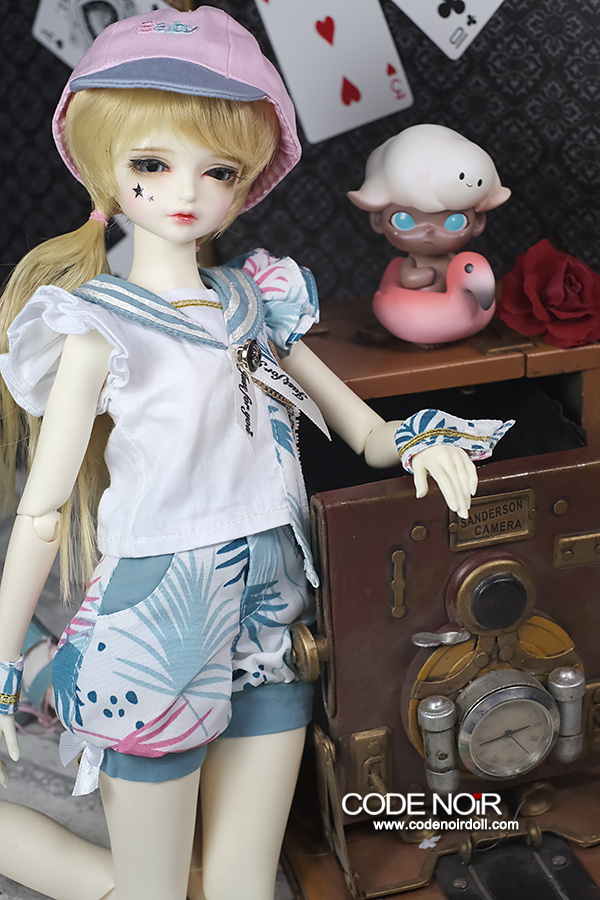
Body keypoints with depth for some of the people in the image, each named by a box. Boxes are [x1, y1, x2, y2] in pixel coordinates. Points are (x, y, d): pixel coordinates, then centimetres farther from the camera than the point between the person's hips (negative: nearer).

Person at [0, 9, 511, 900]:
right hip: (159, 622, -5)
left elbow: (356, 424, 14)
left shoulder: (254, 301, 6)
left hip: (271, 618, 6)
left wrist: (412, 443, -8)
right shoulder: (100, 328, -9)